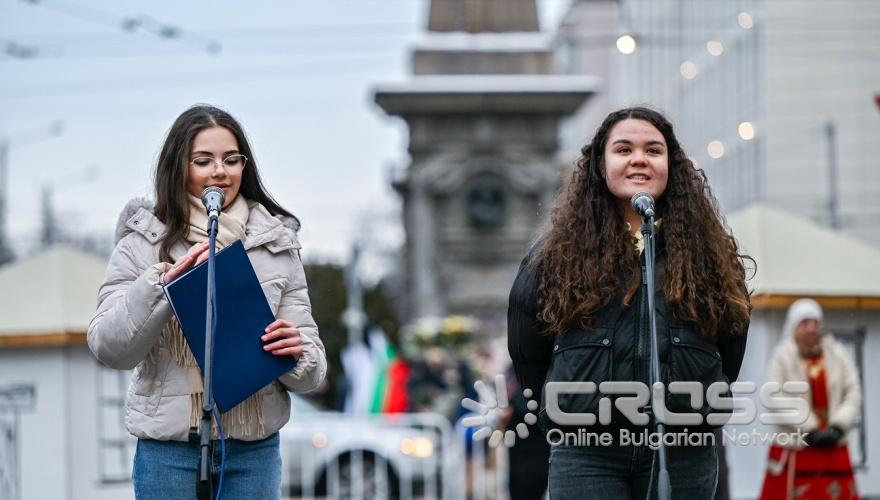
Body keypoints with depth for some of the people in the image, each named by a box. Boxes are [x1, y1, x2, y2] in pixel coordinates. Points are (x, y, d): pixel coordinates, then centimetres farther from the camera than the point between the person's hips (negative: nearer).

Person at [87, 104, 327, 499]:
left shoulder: (277, 244, 6)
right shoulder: (142, 243, 0)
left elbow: (311, 368, 6)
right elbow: (108, 348, -8)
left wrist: (297, 353, -17)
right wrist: (162, 283, -21)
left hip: (254, 450, 2)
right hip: (169, 450, -2)